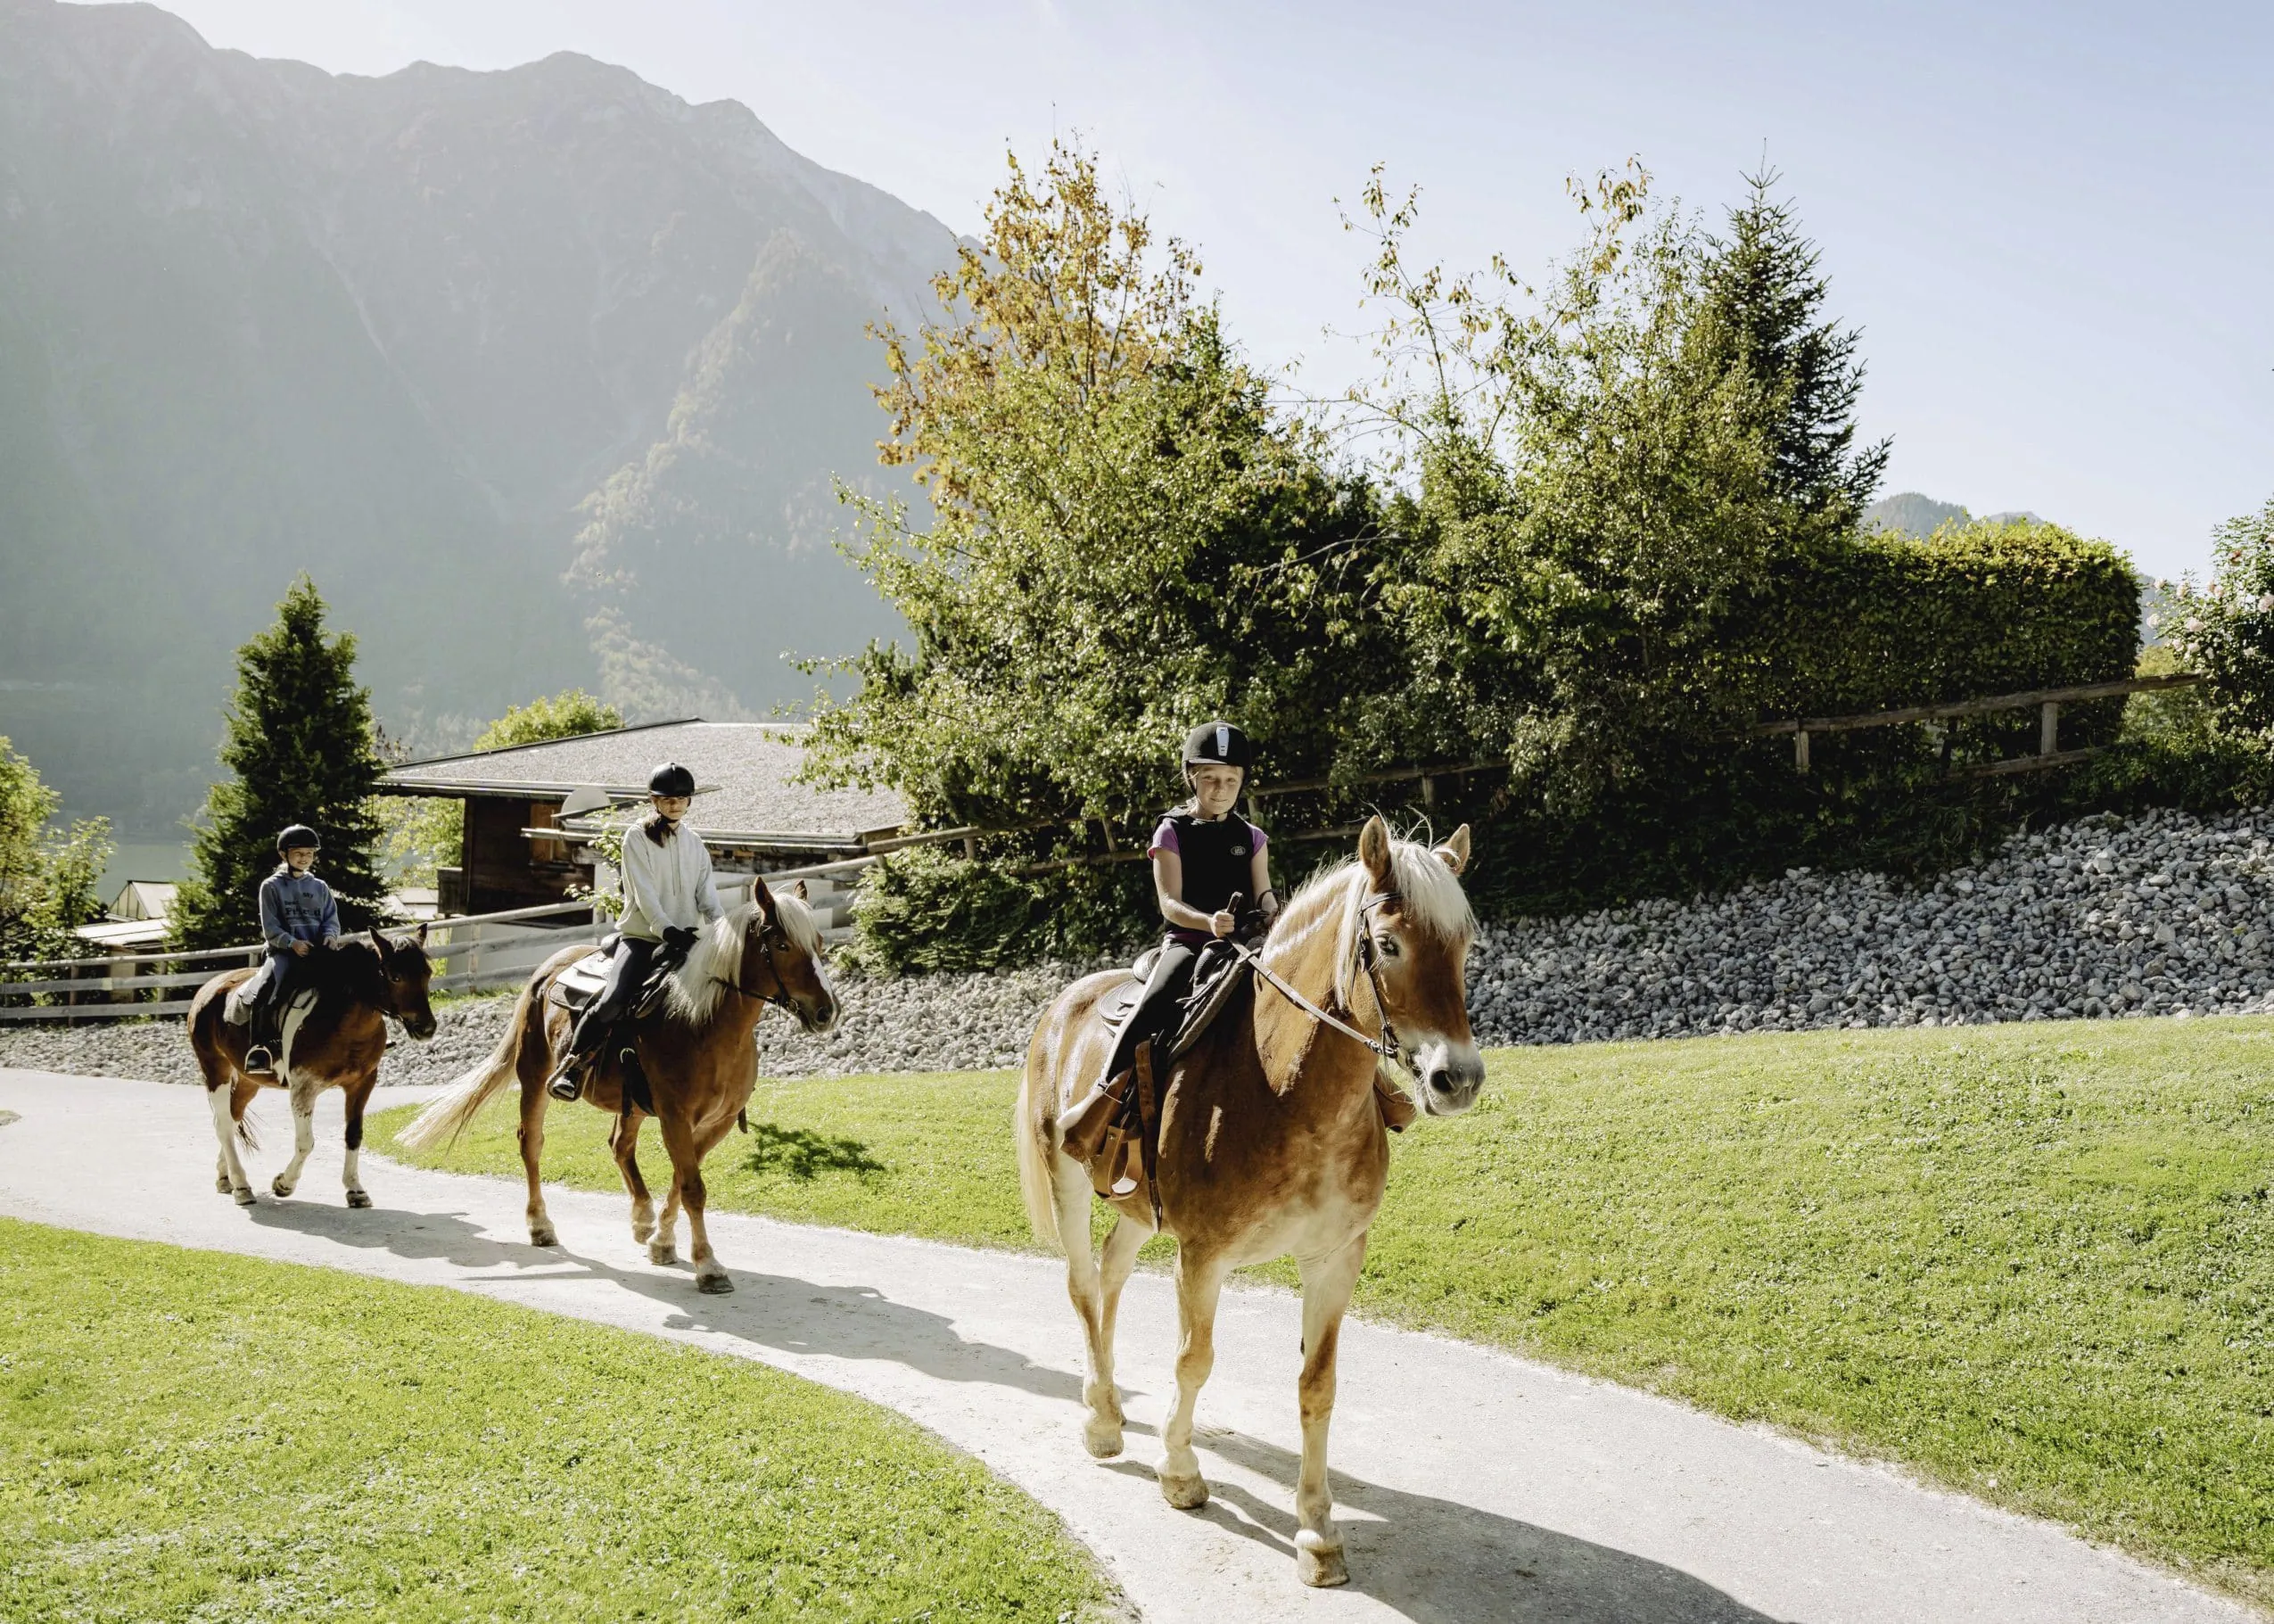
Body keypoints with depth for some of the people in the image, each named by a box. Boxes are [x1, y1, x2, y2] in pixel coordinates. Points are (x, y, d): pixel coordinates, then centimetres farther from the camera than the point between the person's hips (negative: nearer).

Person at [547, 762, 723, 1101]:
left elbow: (707, 895, 7)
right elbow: (644, 894, -11)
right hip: (641, 937, -5)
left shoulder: (695, 843, 14)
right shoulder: (637, 837, -1)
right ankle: (571, 1064, -7)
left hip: (685, 939, 5)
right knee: (614, 1000, -26)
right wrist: (667, 929, -25)